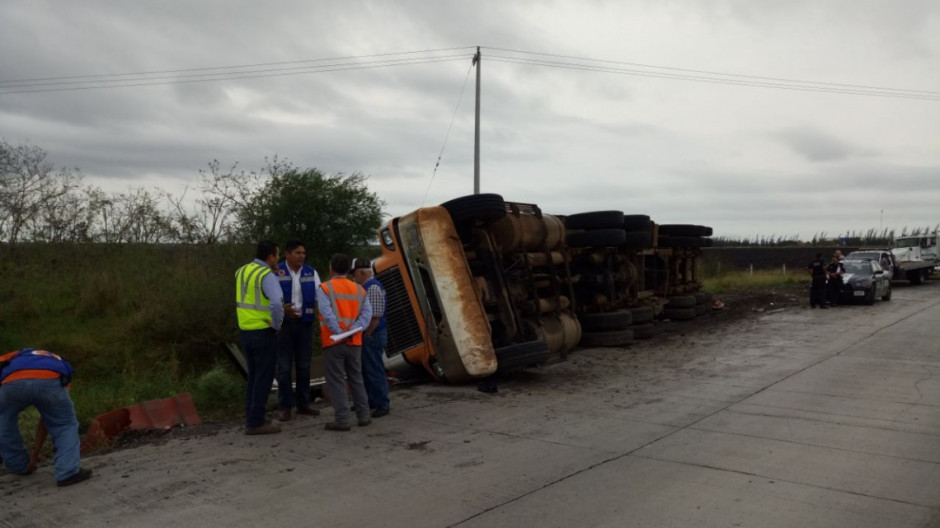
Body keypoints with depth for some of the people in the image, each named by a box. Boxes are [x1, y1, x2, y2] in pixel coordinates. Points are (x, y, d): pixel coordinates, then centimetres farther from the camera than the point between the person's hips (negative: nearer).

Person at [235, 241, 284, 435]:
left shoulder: (241, 271, 9)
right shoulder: (267, 276, -17)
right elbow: (277, 303, -33)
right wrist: (277, 325, -16)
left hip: (245, 331, 8)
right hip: (264, 333, -8)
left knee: (254, 376, 17)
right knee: (264, 378, 1)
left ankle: (251, 419, 23)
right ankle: (255, 422, 6)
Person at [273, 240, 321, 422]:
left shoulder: (311, 273, 5)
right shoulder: (276, 273, -6)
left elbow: (319, 296, 3)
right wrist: (282, 309, -24)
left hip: (305, 323, 4)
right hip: (284, 324, -3)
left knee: (304, 366, 10)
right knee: (284, 367, 0)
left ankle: (303, 403, 21)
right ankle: (284, 406, 9)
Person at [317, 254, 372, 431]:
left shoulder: (324, 288, -5)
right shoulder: (358, 289, 10)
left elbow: (327, 314, -19)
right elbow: (367, 313, -2)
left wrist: (340, 333, -19)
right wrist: (354, 329, -11)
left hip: (334, 342, -4)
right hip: (354, 342, 5)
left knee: (336, 381, 1)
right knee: (356, 379, 16)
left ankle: (342, 420, 0)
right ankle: (364, 416, 18)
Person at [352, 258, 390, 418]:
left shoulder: (373, 288, -17)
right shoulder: (365, 287, 14)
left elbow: (375, 316, -21)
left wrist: (366, 334, -17)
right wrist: (364, 334, 16)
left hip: (372, 336, -10)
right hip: (367, 335, 10)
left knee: (375, 370, -3)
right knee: (366, 370, 17)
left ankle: (382, 405, 5)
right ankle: (371, 401, 28)